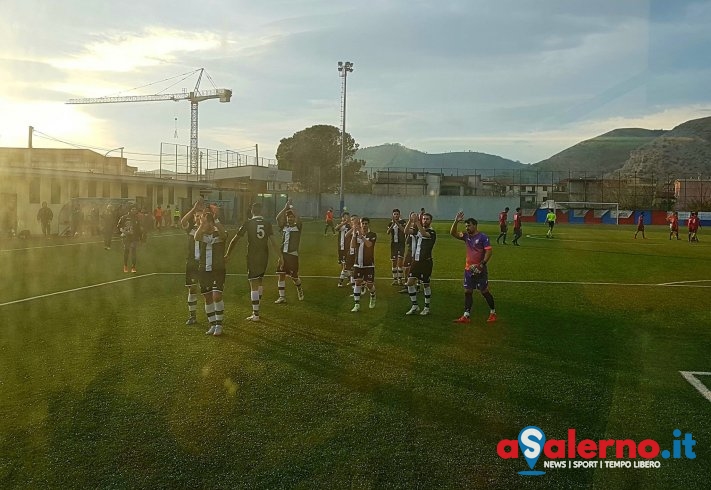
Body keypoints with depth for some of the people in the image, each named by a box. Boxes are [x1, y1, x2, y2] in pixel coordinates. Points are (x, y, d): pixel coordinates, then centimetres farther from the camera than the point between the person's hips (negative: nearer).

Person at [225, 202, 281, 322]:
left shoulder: (248, 223, -4)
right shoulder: (267, 224, 2)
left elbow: (235, 240, -1)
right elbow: (272, 242, -4)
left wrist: (227, 255, 8)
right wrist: (280, 257, 1)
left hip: (252, 256, -4)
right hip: (264, 256, 4)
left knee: (254, 284, -2)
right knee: (259, 282, 19)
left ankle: (255, 314, -2)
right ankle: (256, 310, 25)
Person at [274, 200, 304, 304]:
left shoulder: (298, 226, 1)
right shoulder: (284, 226, 10)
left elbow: (297, 217, -17)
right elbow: (278, 218, -6)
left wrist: (291, 206, -8)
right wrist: (286, 207, -6)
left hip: (293, 254, -3)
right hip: (283, 253, 3)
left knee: (294, 276, 4)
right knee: (281, 275, -2)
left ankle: (299, 289, 35)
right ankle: (282, 297, 6)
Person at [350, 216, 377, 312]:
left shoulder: (372, 235, -6)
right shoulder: (356, 234, 5)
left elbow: (369, 244, -25)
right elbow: (352, 246, -9)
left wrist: (361, 235, -34)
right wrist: (354, 234, -19)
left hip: (369, 264, -3)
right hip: (358, 264, 3)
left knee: (369, 284, 2)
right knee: (357, 283, -3)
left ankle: (373, 297, 34)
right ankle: (357, 305, 0)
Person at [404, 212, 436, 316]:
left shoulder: (432, 232, -9)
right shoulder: (417, 230, 8)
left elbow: (424, 234, -31)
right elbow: (406, 231, -8)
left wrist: (417, 221, -35)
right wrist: (410, 220, -22)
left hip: (426, 262, -6)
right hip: (416, 260, 6)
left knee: (425, 284, 3)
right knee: (410, 282, 2)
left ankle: (426, 308, 17)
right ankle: (414, 306, 15)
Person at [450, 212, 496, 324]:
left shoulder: (482, 237, -10)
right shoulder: (466, 236, 7)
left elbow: (489, 251, -14)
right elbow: (453, 233, 2)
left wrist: (482, 264, -21)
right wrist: (456, 222, -12)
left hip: (479, 269, -6)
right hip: (468, 269, 6)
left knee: (484, 291, 2)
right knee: (467, 292, 5)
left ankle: (493, 312, 19)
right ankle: (466, 316, 8)